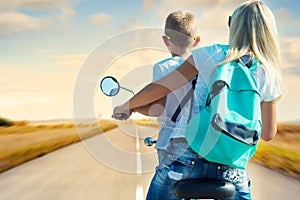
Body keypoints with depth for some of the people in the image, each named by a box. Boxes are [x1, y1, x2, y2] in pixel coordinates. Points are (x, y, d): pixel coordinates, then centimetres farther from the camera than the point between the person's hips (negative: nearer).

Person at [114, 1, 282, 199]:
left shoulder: (210, 55, -8)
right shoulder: (269, 76, -2)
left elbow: (159, 88, -7)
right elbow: (268, 134, 6)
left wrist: (125, 107, 9)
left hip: (190, 158, -1)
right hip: (231, 170, 1)